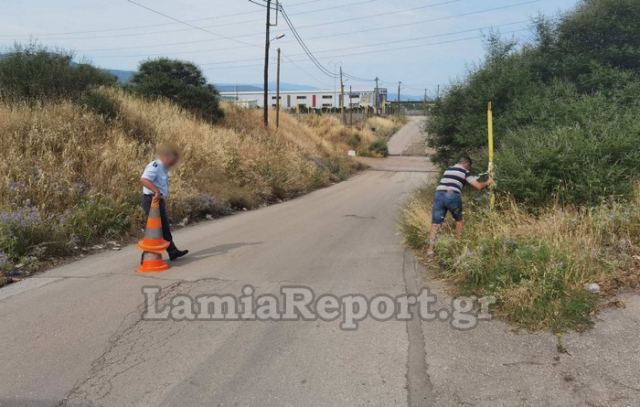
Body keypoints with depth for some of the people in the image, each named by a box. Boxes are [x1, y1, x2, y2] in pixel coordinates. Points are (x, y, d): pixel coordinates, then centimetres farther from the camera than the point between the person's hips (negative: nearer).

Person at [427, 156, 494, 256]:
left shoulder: (448, 170, 28)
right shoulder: (465, 172, 11)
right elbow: (478, 186, 7)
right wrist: (487, 183, 28)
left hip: (439, 194, 4)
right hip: (453, 196, -4)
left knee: (435, 223, 2)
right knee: (459, 219, 22)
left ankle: (430, 249, -5)